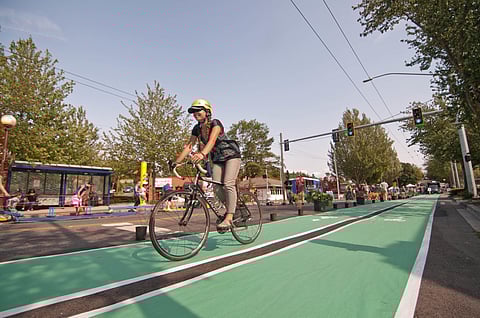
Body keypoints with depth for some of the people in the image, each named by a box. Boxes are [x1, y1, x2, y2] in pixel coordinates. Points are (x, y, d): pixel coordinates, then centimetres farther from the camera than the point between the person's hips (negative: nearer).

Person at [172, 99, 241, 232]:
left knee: (228, 184, -20)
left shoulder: (215, 123, -19)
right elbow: (188, 146, -5)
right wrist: (176, 161, -15)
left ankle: (229, 218, -19)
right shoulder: (197, 129, -1)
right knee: (217, 187, -6)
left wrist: (202, 154, -56)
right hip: (217, 160, 6)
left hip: (231, 156, -6)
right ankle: (231, 209, 15)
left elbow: (212, 140, -38)